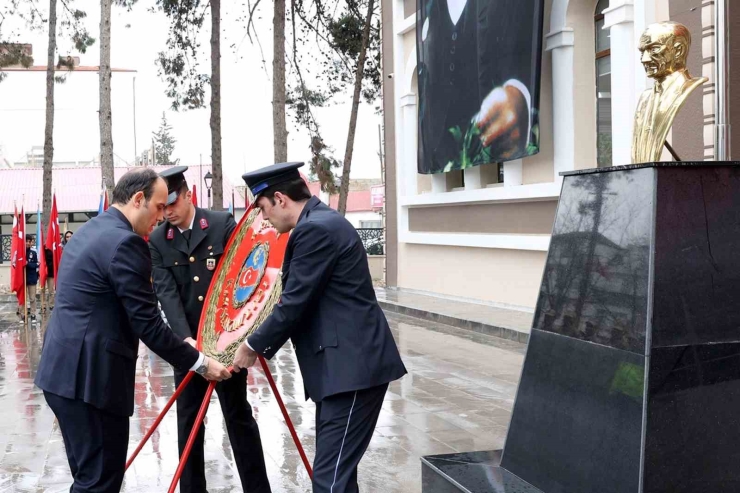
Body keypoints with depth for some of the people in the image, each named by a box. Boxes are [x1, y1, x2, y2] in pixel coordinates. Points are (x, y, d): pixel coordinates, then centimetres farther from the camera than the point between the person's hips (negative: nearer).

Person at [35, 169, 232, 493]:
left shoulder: (92, 229, 15)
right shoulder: (125, 241, -17)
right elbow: (147, 325, -18)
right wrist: (200, 363, -9)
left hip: (66, 369, 10)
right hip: (89, 375, -10)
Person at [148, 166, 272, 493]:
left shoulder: (222, 224, -5)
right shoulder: (157, 242, 0)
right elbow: (166, 292, -9)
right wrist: (185, 338, -22)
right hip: (188, 342, 2)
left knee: (238, 414, 6)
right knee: (188, 420, 8)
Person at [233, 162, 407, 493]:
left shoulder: (314, 229, -16)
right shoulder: (322, 221, 16)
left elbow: (295, 303, -16)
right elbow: (305, 300, 21)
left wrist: (253, 346, -2)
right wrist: (263, 345, 20)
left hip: (353, 365, -11)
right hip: (347, 362, 11)